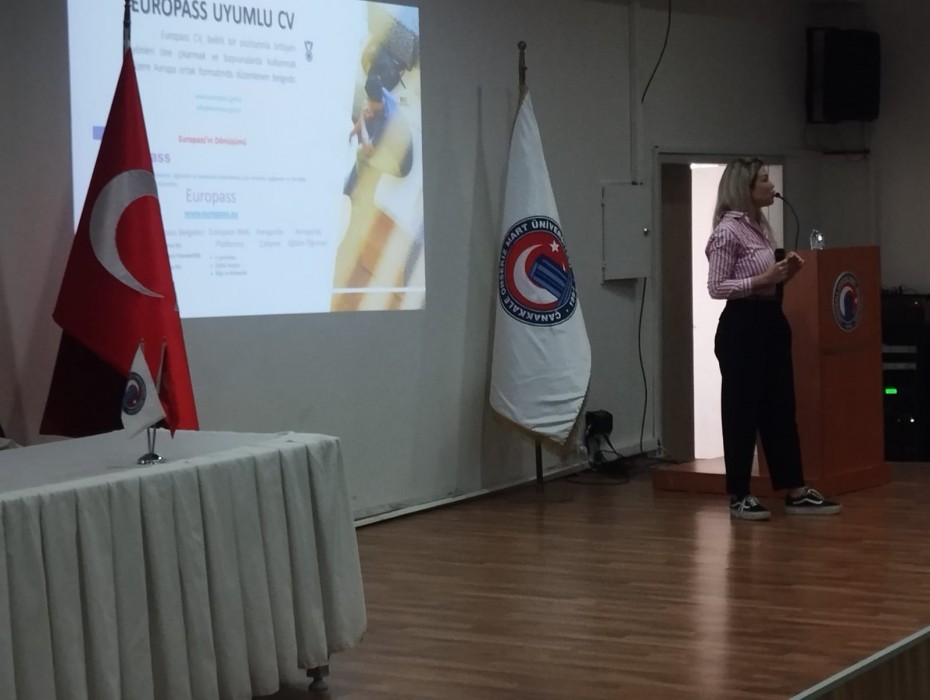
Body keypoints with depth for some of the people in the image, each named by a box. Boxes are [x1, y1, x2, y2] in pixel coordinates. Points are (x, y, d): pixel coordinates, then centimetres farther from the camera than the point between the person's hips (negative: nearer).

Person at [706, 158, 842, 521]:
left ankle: (796, 493, 13)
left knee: (781, 409, 9)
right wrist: (762, 279, -22)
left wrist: (784, 273, 3)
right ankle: (739, 496, 8)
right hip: (742, 326, -9)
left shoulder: (760, 226, 14)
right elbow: (715, 287, -16)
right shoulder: (728, 230, -13)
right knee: (742, 411, -1)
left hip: (771, 321, 9)